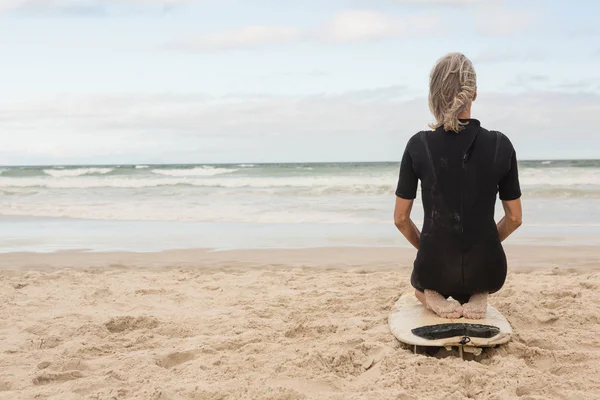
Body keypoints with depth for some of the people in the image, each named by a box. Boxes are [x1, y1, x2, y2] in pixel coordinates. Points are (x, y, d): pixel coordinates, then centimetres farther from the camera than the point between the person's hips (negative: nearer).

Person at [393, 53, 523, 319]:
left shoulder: (418, 145, -9)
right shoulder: (501, 145, -7)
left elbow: (400, 218, -3)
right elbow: (514, 218, 1)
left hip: (436, 268, 0)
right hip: (487, 269, 1)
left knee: (421, 281, 38)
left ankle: (434, 297, 2)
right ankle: (477, 296, 4)